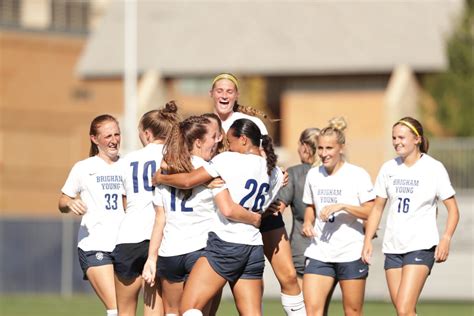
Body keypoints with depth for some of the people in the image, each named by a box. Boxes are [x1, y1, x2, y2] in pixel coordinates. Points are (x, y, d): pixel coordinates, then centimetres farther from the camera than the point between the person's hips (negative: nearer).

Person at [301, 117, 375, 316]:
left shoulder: (357, 175, -6)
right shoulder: (313, 175, 9)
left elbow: (371, 212, -9)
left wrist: (342, 206, -21)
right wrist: (308, 222, 2)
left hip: (351, 254, -4)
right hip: (319, 253, 4)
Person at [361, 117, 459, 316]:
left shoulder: (434, 168, -4)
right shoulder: (388, 169, 8)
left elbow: (453, 210, -2)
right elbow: (377, 208, 15)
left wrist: (445, 239, -17)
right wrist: (367, 241, 5)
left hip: (421, 246, -5)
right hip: (393, 247, 5)